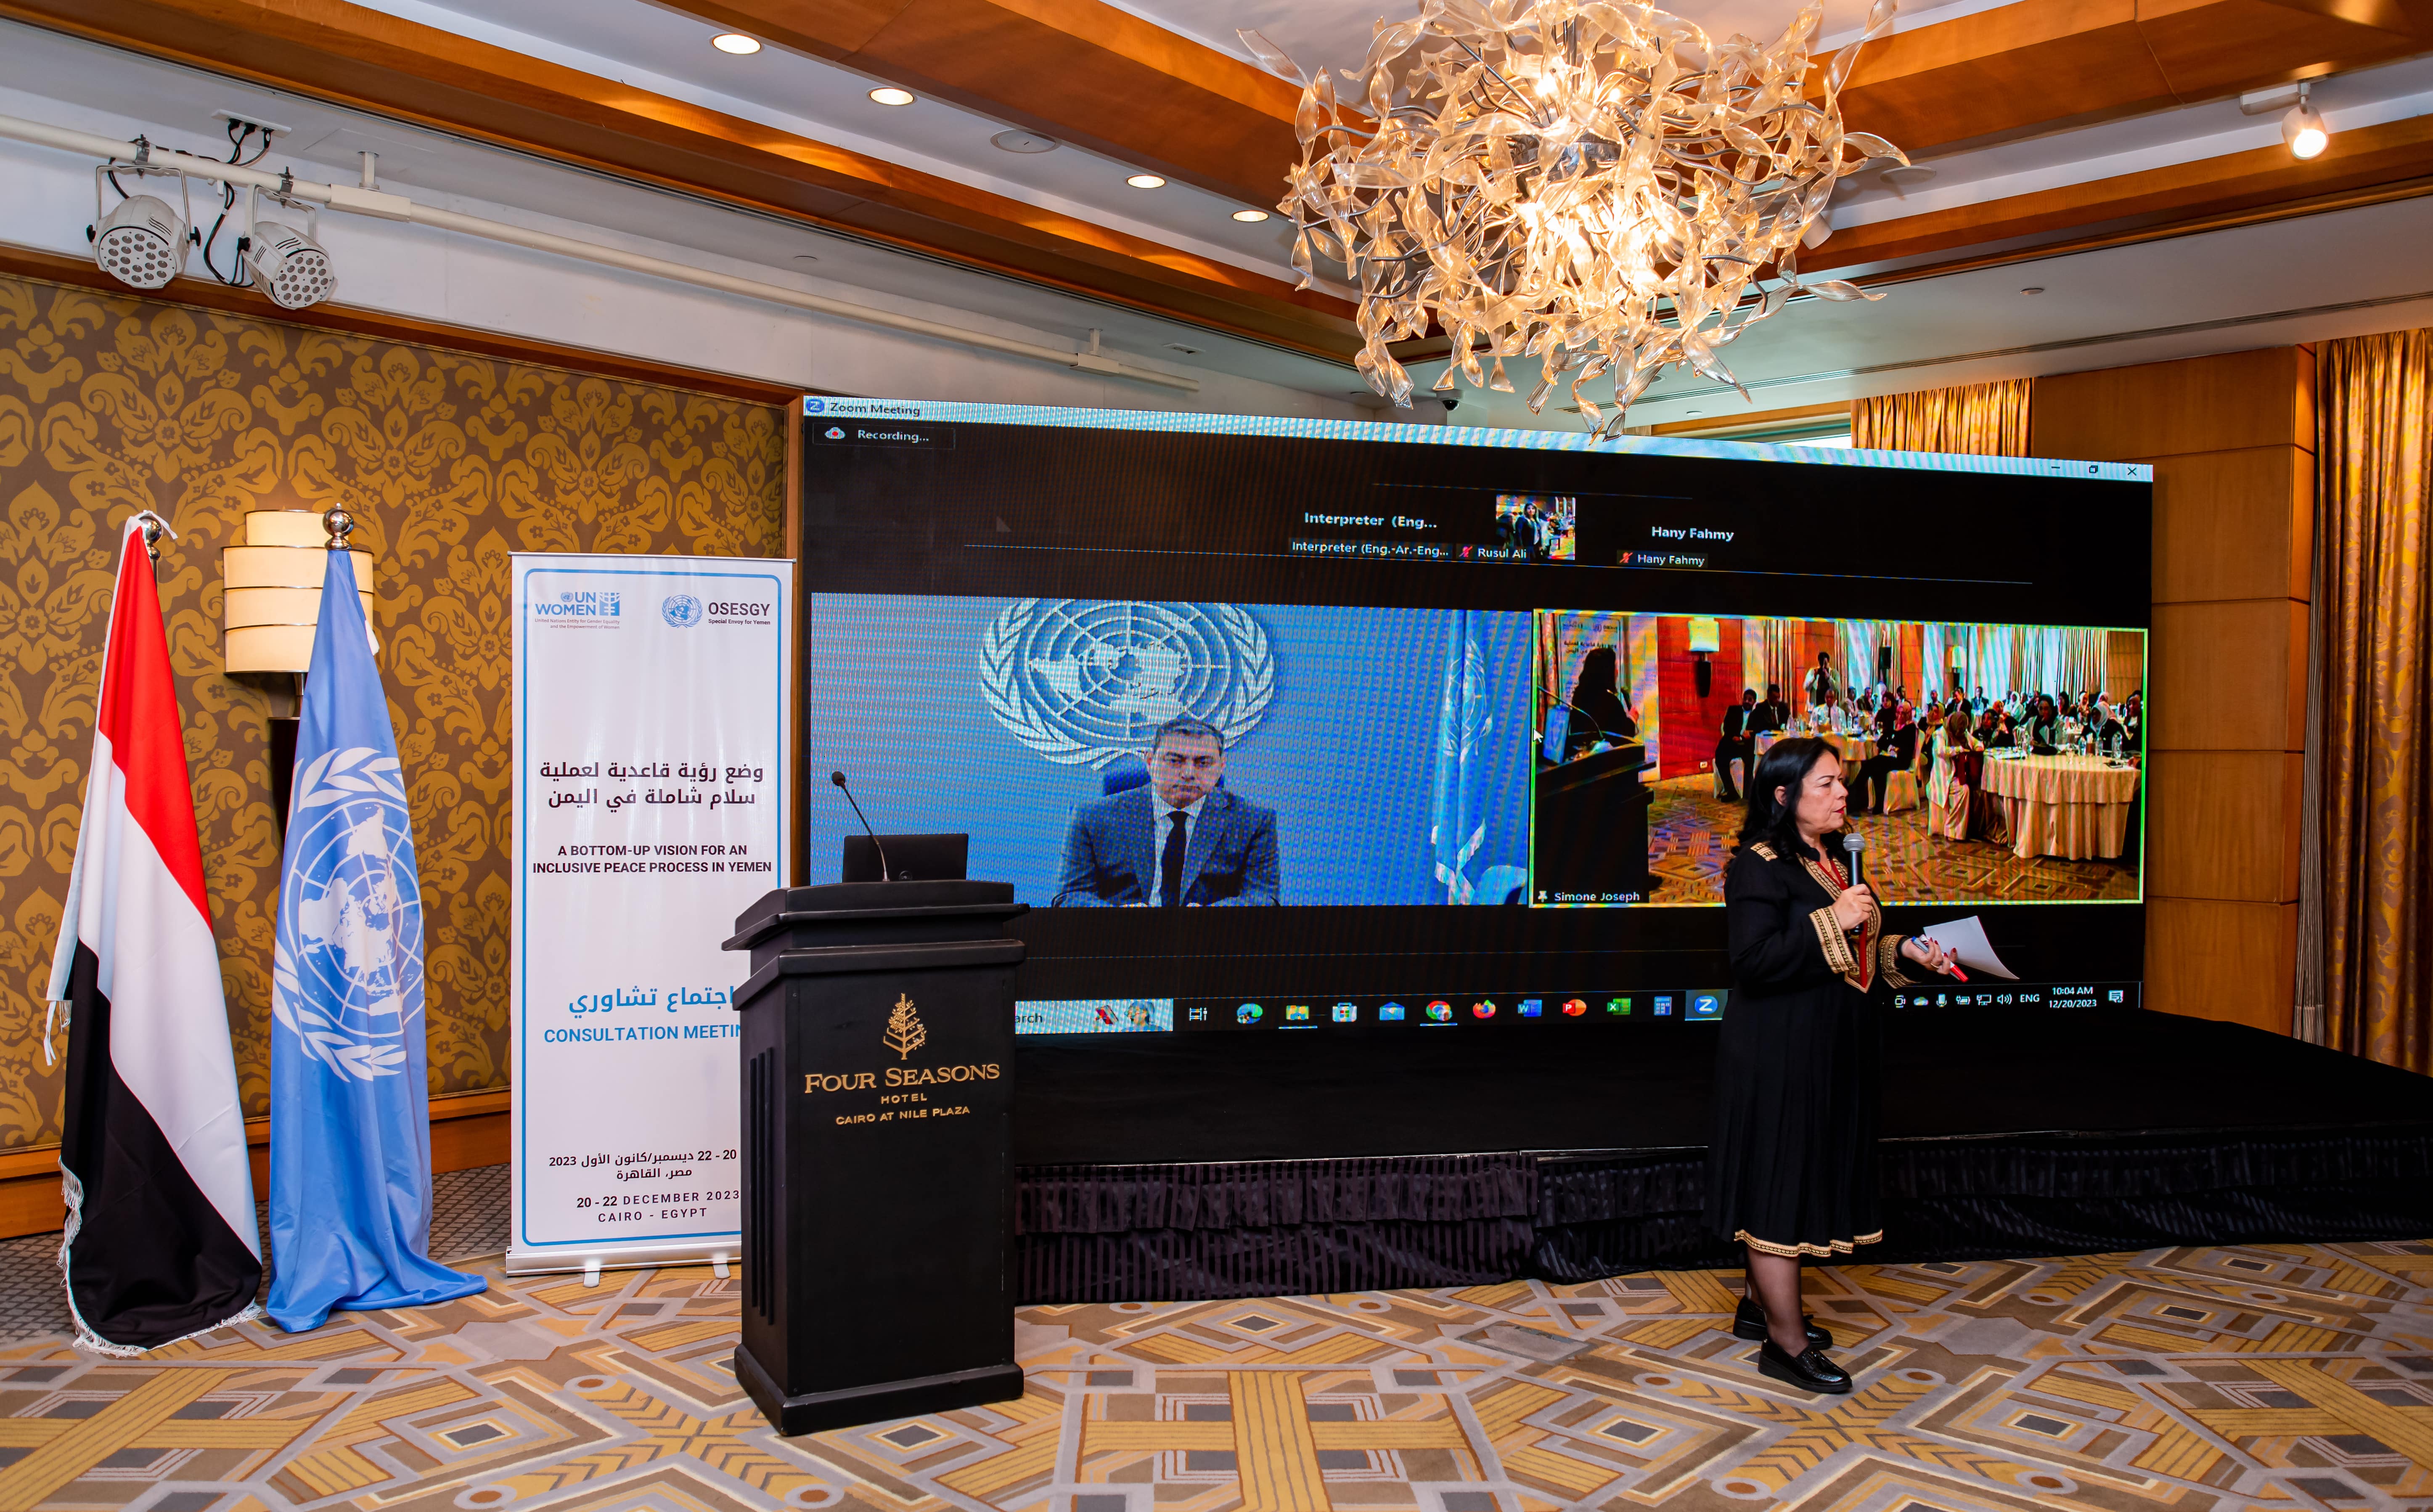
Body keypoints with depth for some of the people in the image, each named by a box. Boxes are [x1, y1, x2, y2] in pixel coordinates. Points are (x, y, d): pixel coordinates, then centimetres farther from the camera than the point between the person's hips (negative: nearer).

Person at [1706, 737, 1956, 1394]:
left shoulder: (1828, 862, 13)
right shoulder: (1760, 866, -15)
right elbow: (1754, 960, -25)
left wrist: (1904, 955, 6)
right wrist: (1832, 921, -24)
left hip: (1828, 1055, 10)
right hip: (1778, 1056, -10)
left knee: (1804, 1176, 16)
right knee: (1780, 1182, -3)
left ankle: (1761, 1304, 30)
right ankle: (1786, 1344, 5)